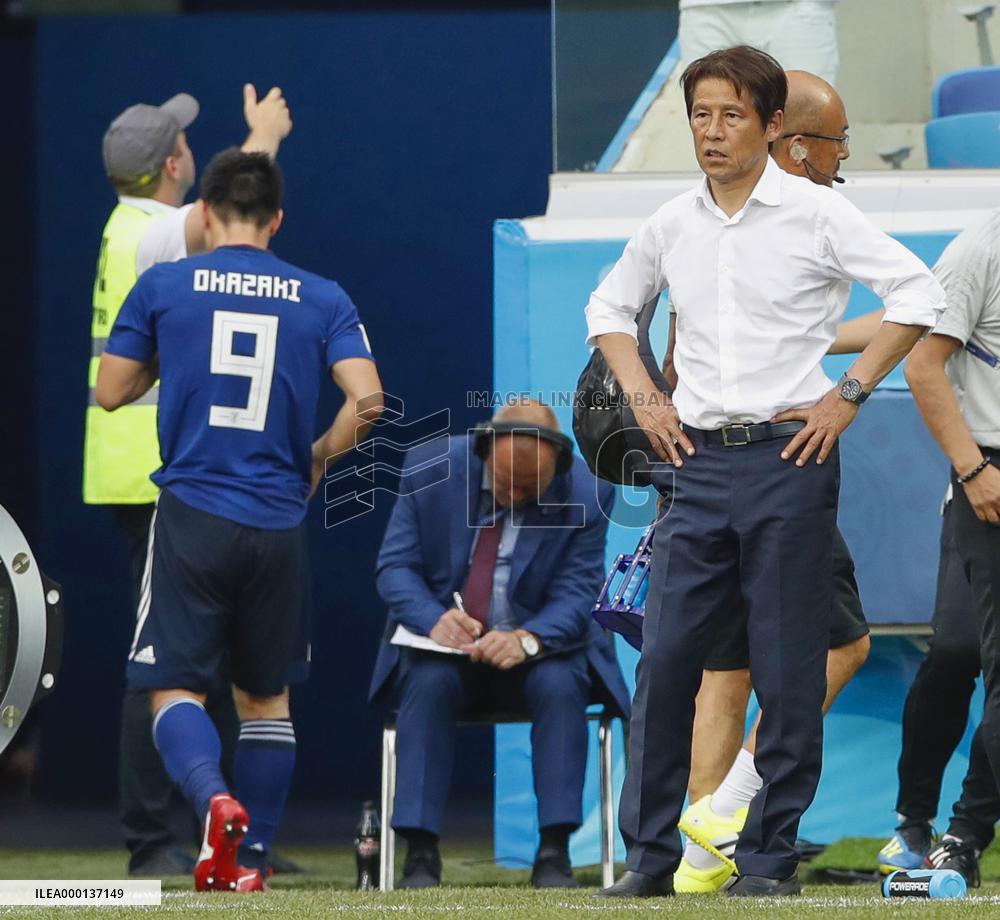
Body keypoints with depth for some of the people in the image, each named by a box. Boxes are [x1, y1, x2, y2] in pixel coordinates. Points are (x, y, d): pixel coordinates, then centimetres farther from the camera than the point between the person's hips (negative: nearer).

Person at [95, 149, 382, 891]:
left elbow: (111, 392, 6)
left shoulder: (163, 287, 1)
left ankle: (213, 797, -28)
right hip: (278, 525, 2)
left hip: (192, 516, -2)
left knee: (176, 688, 1)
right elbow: (367, 399, -6)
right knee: (266, 695, 16)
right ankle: (252, 858, 14)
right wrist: (318, 458, 11)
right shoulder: (322, 299, 3)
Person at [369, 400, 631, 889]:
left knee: (561, 684, -32)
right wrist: (434, 620, -29)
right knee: (429, 682, -32)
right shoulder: (430, 470, -8)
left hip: (537, 650, 0)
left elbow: (575, 596, -14)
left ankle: (553, 851, -29)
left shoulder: (586, 495, -11)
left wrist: (527, 640, -36)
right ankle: (420, 855, -32)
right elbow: (394, 567, -7)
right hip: (442, 646, 0)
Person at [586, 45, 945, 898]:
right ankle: (649, 853, 5)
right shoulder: (673, 225, 9)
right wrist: (642, 398, 12)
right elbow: (609, 306, 26)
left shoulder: (816, 213, -4)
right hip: (698, 460, 4)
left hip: (790, 456, -4)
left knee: (787, 669, -2)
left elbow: (918, 292, -5)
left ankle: (771, 852, 6)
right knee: (665, 660, -1)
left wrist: (849, 394, -8)